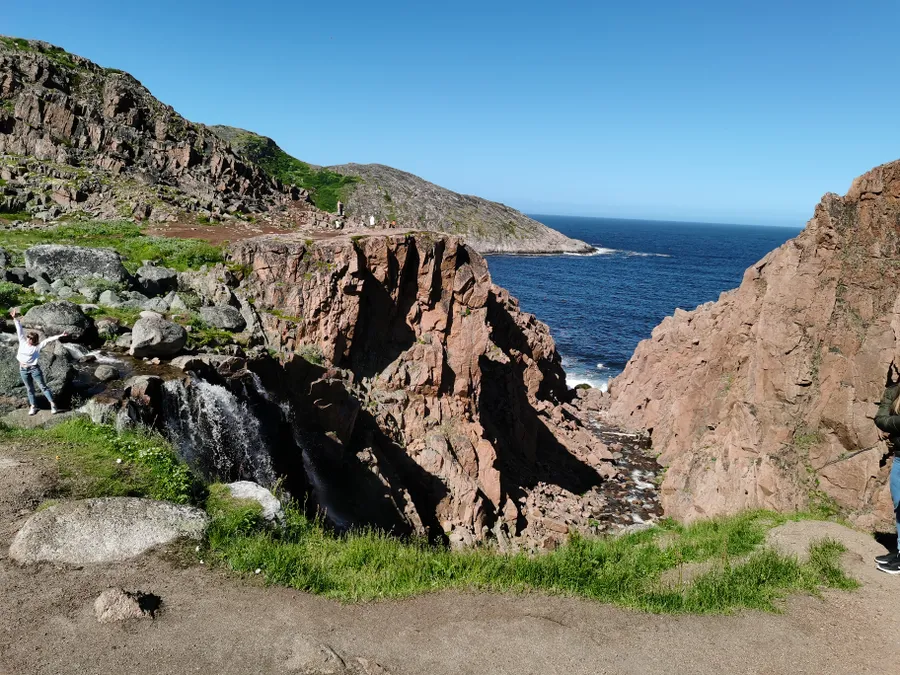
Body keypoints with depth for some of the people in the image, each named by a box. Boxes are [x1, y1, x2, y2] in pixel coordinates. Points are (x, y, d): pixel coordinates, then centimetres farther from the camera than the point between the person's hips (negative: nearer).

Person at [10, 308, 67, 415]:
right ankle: (33, 406, 22)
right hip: (23, 369, 4)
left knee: (43, 387, -1)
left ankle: (52, 404, 1)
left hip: (34, 369, -4)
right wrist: (15, 319, 6)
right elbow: (20, 330, 4)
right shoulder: (23, 342, 3)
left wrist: (60, 336, -20)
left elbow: (48, 340, -14)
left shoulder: (37, 346, -7)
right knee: (29, 389, 13)